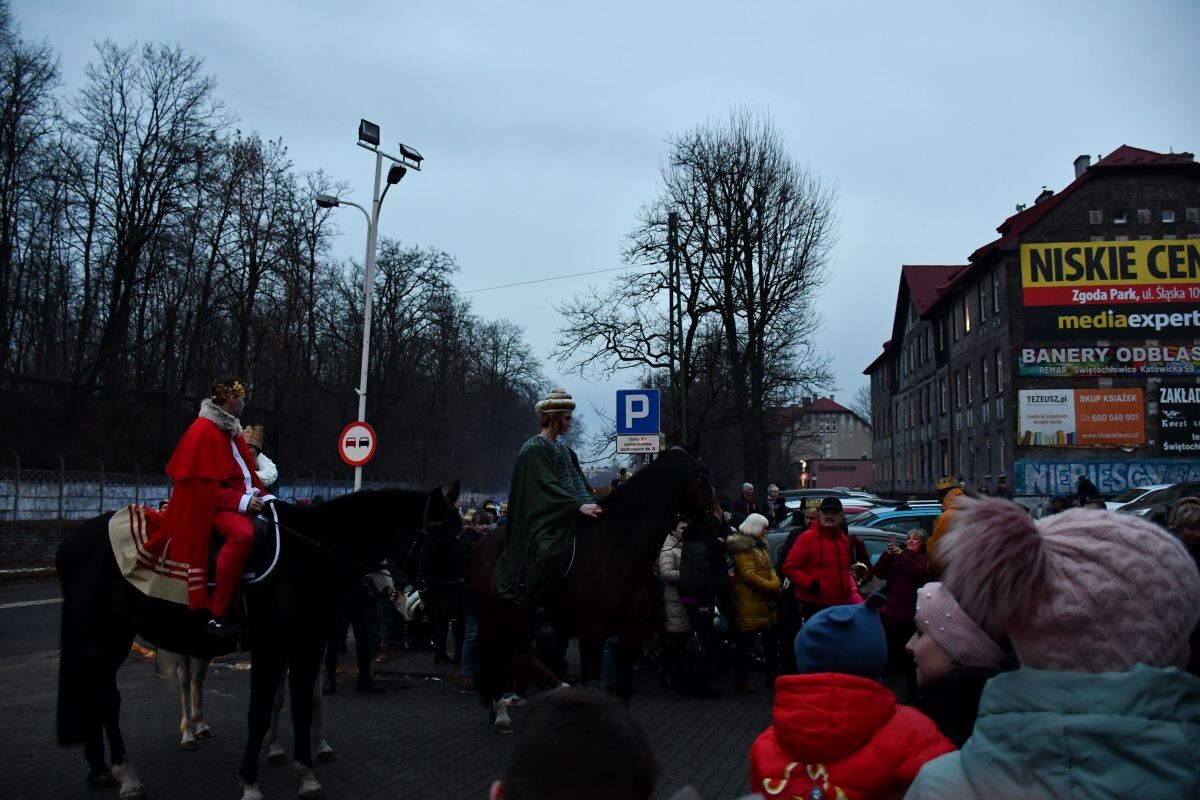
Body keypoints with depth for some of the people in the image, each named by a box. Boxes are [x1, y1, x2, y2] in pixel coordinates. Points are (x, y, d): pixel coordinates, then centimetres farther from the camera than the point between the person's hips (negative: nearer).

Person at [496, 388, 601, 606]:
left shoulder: (563, 450, 18)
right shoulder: (536, 449, -8)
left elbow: (579, 482, 18)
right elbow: (549, 486, -19)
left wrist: (592, 503, 2)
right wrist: (578, 506, -27)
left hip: (565, 518, 9)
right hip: (543, 521, -9)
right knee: (551, 552, -33)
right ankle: (525, 598, -20)